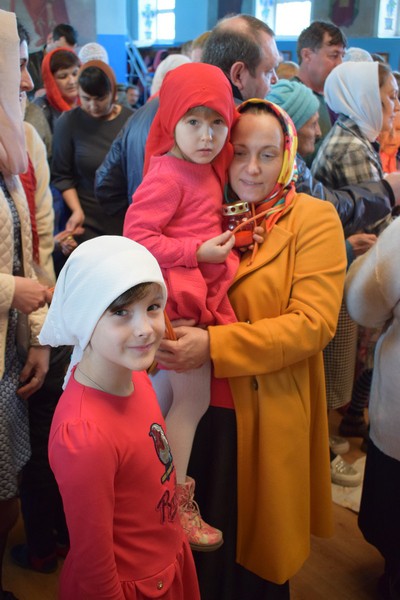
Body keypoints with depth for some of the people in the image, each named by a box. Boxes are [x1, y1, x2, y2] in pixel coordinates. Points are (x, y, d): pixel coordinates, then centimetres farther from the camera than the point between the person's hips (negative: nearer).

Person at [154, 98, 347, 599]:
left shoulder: (313, 219, -9)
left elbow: (313, 323, -18)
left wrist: (213, 345, -26)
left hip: (268, 418, -3)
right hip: (195, 409, 4)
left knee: (254, 547, 17)